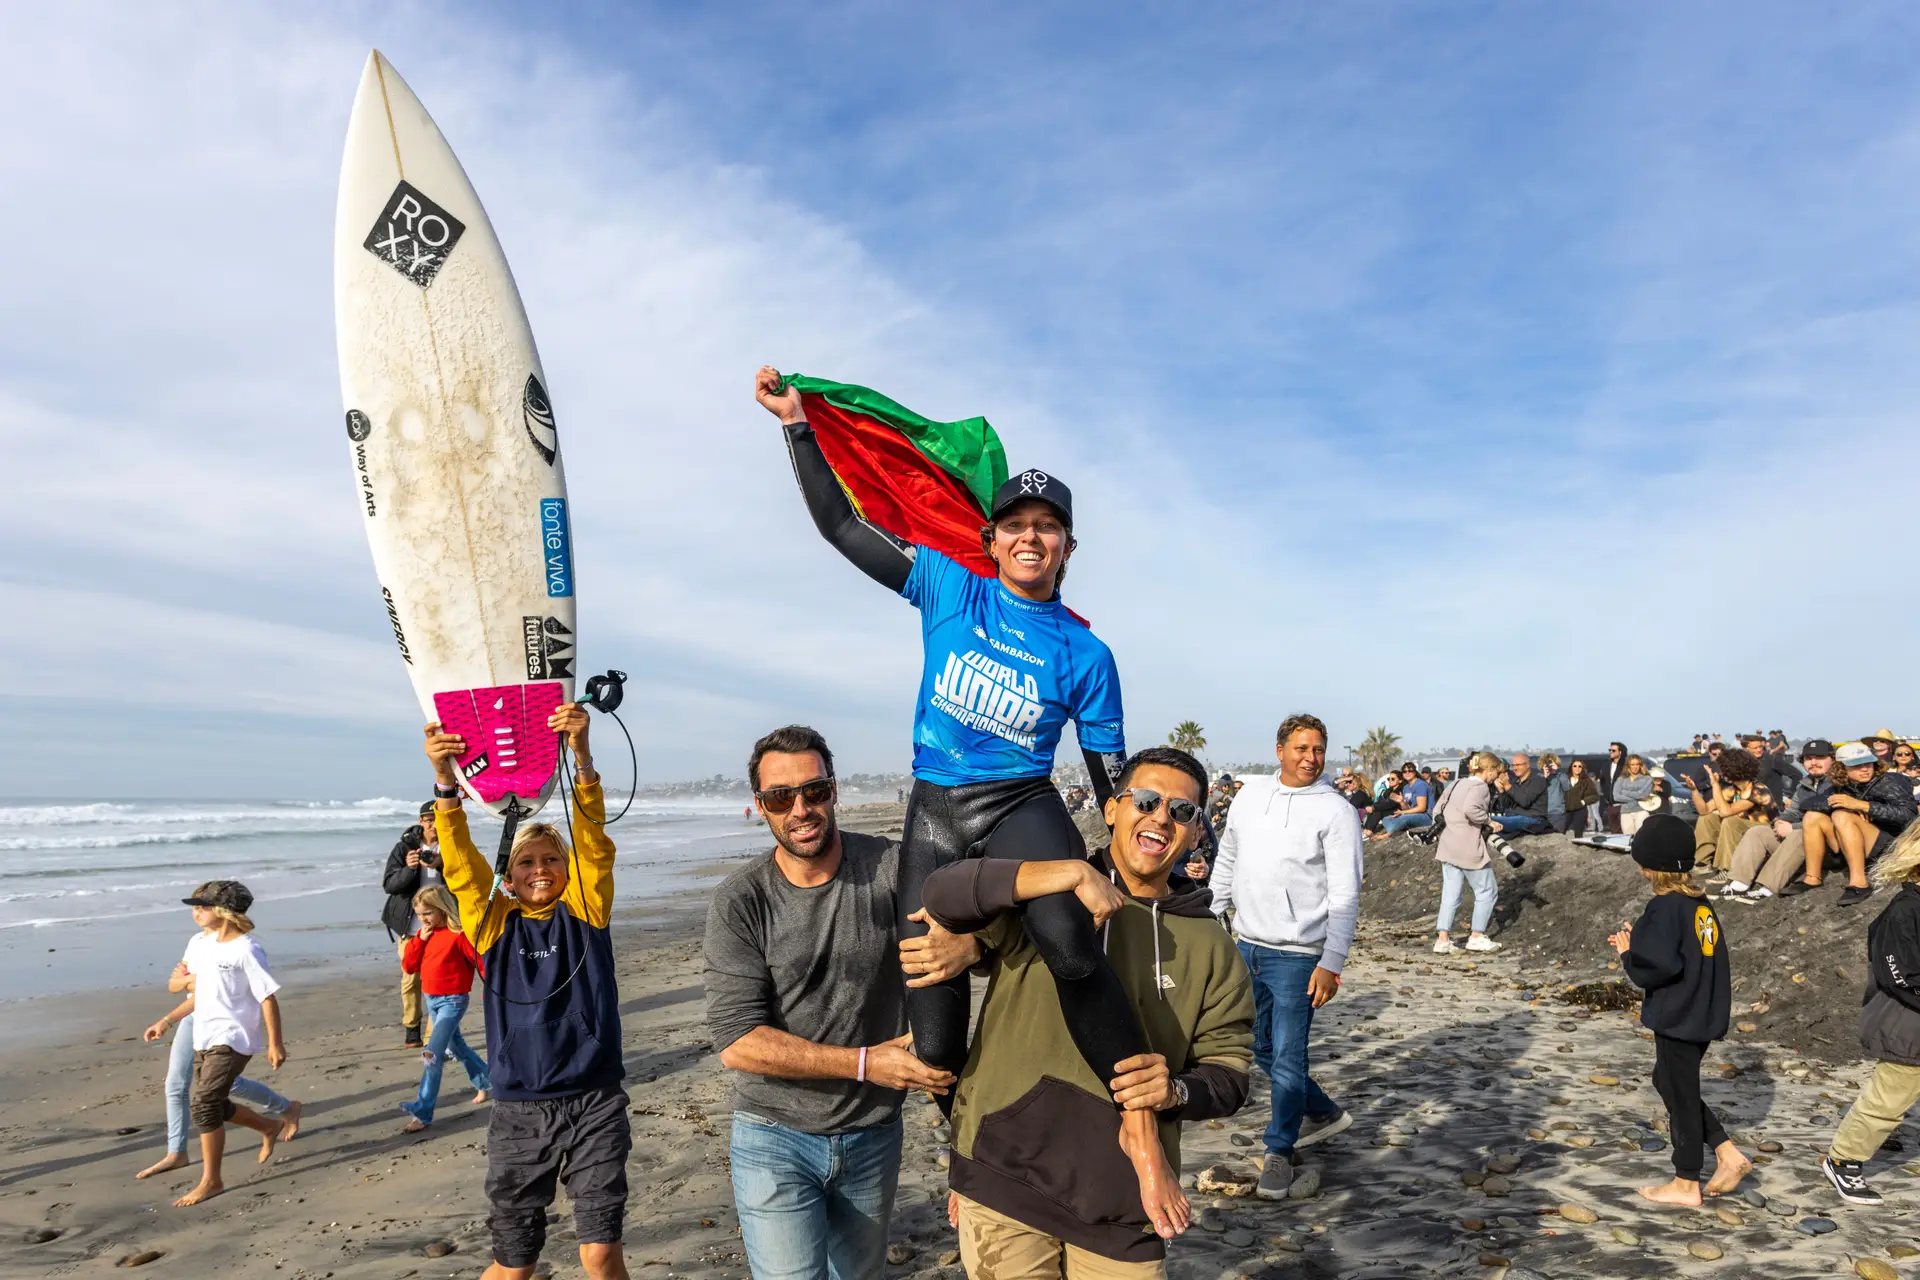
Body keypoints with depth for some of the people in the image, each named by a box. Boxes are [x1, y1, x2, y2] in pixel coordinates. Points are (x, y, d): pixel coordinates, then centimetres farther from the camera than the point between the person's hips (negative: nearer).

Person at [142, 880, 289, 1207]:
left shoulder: (246, 950, -16)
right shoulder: (199, 943, 7)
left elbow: (268, 998, -15)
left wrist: (275, 1043, -16)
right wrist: (167, 1021, 14)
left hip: (233, 1038, -9)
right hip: (204, 1038, 9)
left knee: (203, 1103, -14)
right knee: (210, 1105, 14)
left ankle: (210, 1181, -2)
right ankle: (271, 1127, 37)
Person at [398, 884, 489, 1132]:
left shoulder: (458, 934, -17)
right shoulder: (424, 934, 6)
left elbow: (482, 961, -15)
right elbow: (408, 966, 4)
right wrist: (419, 940, -9)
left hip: (452, 1001, -8)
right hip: (431, 999, 8)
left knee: (432, 1055, -15)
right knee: (456, 1047, 21)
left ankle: (422, 1111, -12)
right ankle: (484, 1081, 40)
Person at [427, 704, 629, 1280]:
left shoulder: (584, 913, 1)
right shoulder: (494, 924, 3)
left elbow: (593, 844, -13)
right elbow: (461, 864, -10)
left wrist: (581, 755, -28)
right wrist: (445, 780, -27)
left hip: (595, 1104, -1)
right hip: (519, 1113, 1)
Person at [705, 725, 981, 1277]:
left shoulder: (889, 868, -10)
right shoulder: (739, 902, -13)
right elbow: (737, 1041, -17)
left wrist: (969, 944, -31)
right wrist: (865, 1062, -20)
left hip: (873, 1135, 3)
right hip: (775, 1138, -2)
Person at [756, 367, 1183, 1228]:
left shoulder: (1085, 656, 2)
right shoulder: (949, 590, 4)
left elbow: (1113, 779, 7)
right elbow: (841, 525, 5)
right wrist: (797, 425, 2)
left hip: (1022, 807, -1)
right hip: (933, 813, 2)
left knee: (1069, 944, -36)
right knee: (935, 1042, 0)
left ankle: (1139, 1122, -17)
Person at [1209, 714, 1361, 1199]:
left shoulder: (1336, 811, -9)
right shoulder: (1251, 795, 7)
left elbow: (1345, 895, -11)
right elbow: (1226, 861, 17)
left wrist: (1332, 963, -17)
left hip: (1297, 955, -6)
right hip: (1247, 946, 6)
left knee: (1287, 1058, -3)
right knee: (1260, 1047, 18)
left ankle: (1279, 1152, 15)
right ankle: (1323, 1112, 38)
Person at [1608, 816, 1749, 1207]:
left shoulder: (1665, 907, -21)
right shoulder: (1701, 904, 6)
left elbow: (1658, 966, -27)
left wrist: (1628, 955, -8)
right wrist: (1637, 945, 8)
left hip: (1678, 1020, -8)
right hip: (1702, 1015, 8)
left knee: (1680, 1095, 5)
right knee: (1668, 1082, 23)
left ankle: (1686, 1185, 19)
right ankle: (1728, 1154, 23)